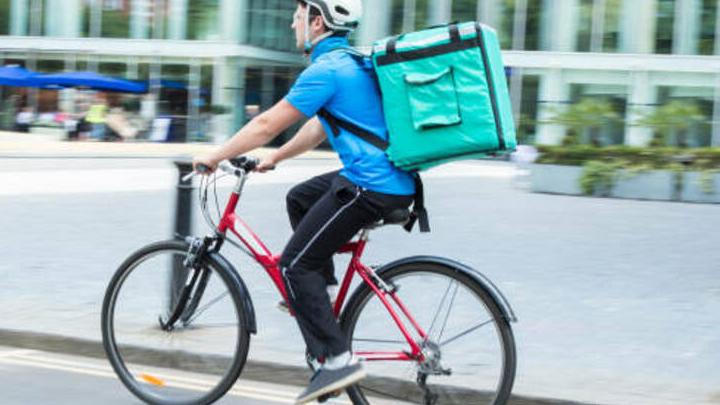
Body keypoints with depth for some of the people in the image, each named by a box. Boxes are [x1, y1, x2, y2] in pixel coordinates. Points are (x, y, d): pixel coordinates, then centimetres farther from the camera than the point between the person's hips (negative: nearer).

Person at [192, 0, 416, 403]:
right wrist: (274, 158, 30)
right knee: (299, 199, 28)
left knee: (295, 264, -4)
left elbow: (267, 124, -11)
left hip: (371, 186, -10)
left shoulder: (326, 69, -13)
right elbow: (319, 128, 27)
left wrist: (214, 157, 0)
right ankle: (318, 294, 28)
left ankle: (338, 360, -7)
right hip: (390, 177, 10)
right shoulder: (349, 61, 17)